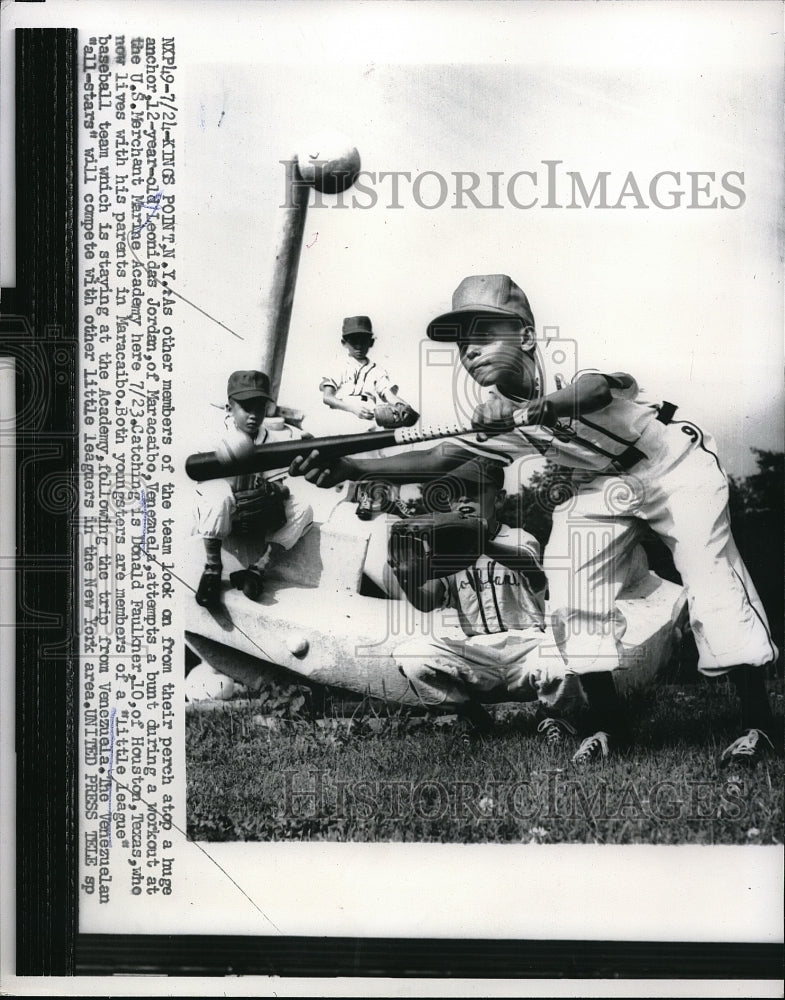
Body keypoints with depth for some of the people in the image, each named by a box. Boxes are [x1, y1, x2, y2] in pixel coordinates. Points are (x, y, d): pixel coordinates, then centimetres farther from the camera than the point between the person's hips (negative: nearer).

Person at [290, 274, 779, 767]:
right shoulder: (496, 415, -8)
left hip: (674, 464, -6)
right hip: (602, 488, 6)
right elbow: (437, 458, -14)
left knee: (715, 590, -14)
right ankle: (612, 722, 7)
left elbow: (597, 389, -49)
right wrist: (348, 467, -26)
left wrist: (533, 410, -68)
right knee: (572, 600, -7)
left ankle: (758, 723, -2)